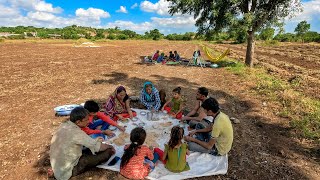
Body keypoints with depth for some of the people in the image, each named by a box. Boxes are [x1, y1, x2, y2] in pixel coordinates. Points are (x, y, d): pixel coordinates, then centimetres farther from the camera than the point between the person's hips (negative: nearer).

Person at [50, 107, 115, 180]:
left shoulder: (64, 125, -4)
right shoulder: (76, 132, -28)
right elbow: (100, 147, -20)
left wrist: (95, 141, 12)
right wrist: (110, 146, 0)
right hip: (67, 171, -8)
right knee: (108, 151, -11)